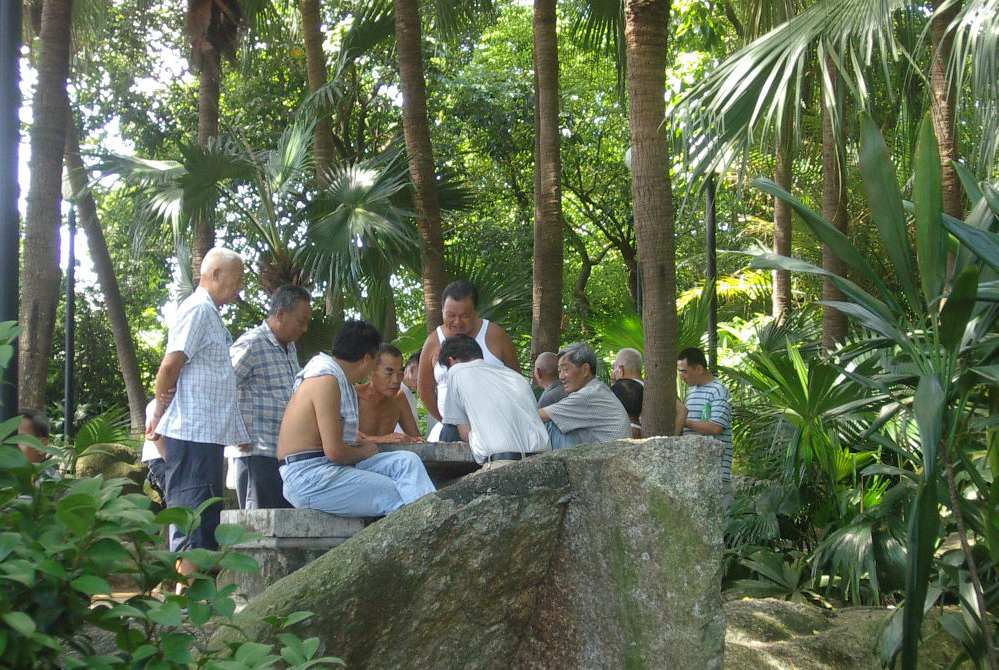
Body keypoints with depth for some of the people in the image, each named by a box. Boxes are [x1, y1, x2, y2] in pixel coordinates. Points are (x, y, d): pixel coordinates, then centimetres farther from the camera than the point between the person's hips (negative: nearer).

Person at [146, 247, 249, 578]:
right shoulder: (197, 309, -11)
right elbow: (170, 366, -17)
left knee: (204, 517, 12)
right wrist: (160, 415, -5)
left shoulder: (211, 313, 19)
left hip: (208, 433, 10)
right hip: (193, 431, -10)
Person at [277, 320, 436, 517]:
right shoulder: (326, 380, -16)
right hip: (308, 479, -10)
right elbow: (334, 451, -20)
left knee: (407, 461, -4)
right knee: (400, 497, -15)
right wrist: (365, 452, -2)